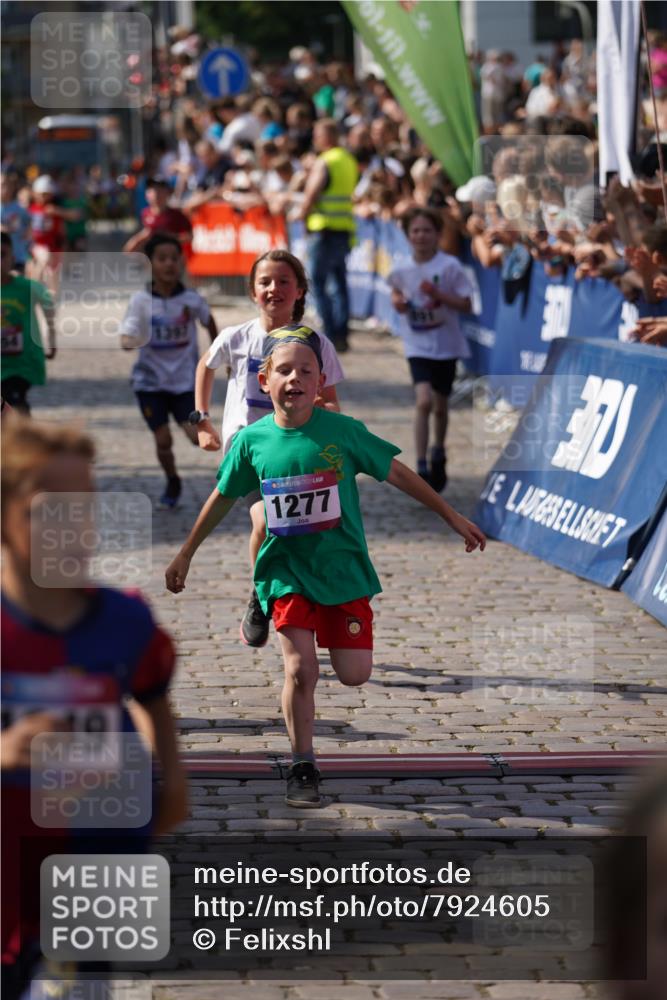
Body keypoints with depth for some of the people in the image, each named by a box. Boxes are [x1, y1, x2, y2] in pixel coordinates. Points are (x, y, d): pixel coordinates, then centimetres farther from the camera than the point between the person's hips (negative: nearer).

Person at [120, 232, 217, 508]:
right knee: (163, 440, 0)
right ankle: (172, 483, 28)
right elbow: (126, 340, -18)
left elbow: (208, 321, 11)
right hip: (150, 381, 0)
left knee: (198, 436, -12)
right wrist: (130, 341, -41)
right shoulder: (141, 301, -13)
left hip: (185, 381, 0)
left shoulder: (191, 300, -10)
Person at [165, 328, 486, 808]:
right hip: (287, 571, 0)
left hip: (343, 567, 0)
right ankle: (303, 768, 6)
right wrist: (185, 554, 17)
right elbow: (223, 498, 10)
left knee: (354, 674, -2)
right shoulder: (252, 440, -6)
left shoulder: (343, 431, -10)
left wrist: (453, 517, 5)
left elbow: (398, 473, 0)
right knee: (300, 670, -11)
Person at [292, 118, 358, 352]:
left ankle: (330, 335, -9)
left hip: (324, 228, -8)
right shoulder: (350, 161, 14)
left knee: (318, 283, -3)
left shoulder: (323, 163, -11)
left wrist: (300, 213, 4)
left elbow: (311, 195, -14)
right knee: (339, 282, 11)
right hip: (346, 227, 8)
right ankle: (342, 335, 9)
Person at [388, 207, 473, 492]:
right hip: (418, 345, 0)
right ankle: (421, 467, -17)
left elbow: (466, 305, -9)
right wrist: (397, 302, -6)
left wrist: (439, 295, -23)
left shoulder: (449, 266, -11)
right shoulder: (402, 270, -4)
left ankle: (439, 453, 43)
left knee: (440, 406, 15)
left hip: (445, 343, 0)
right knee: (424, 401, -19)